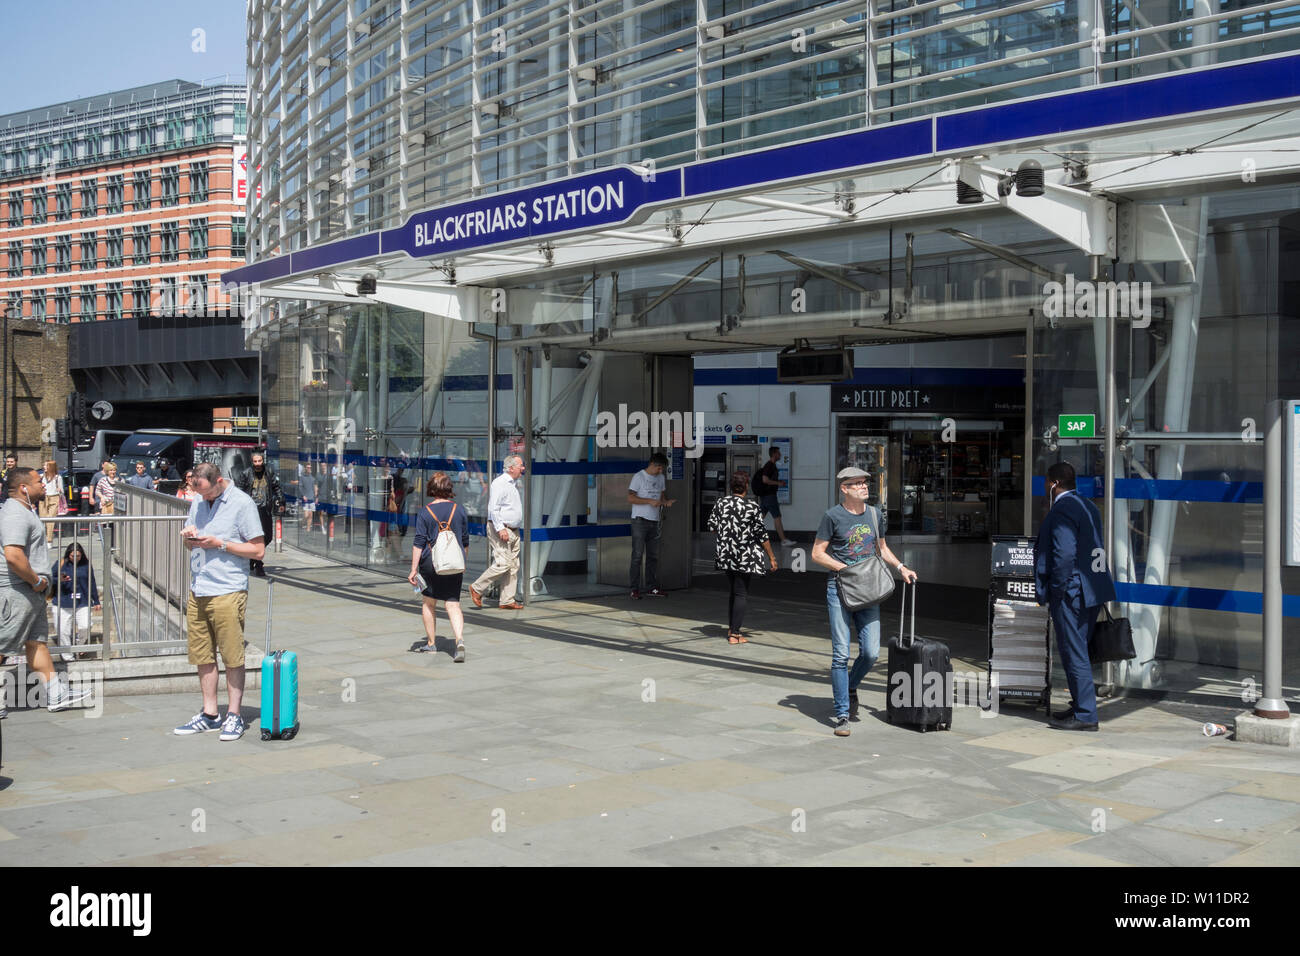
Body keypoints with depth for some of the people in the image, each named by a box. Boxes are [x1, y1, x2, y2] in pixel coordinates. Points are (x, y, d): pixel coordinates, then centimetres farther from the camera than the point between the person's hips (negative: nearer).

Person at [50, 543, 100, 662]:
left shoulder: (86, 565, 8)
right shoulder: (60, 564, 2)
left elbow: (92, 583, 15)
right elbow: (50, 579, 5)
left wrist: (96, 601, 18)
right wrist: (59, 580, -17)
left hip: (82, 603, 1)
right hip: (63, 604, -1)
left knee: (85, 627, -14)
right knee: (63, 631, -1)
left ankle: (79, 644, 18)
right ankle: (68, 657, 14)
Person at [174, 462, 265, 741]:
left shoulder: (242, 503, -5)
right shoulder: (198, 503, 16)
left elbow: (258, 550, -8)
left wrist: (219, 544, -14)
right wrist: (188, 537, 2)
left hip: (227, 592, -7)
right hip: (197, 591, 7)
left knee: (232, 658, -2)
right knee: (202, 656, 9)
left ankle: (234, 716, 7)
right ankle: (209, 714, 18)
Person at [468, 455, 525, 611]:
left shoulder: (514, 483, 17)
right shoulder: (499, 483, -13)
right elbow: (493, 508, -18)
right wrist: (500, 529, -24)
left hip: (514, 530, 9)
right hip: (500, 530, -9)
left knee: (514, 566, 6)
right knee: (502, 564, -13)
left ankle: (507, 600, 9)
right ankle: (477, 589, 2)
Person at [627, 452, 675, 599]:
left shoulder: (660, 478, 15)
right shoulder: (639, 477, -7)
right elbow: (630, 498, -11)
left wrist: (666, 502, -1)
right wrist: (650, 501, -19)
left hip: (654, 521, 7)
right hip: (640, 520, -7)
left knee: (653, 555, 7)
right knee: (637, 555, -6)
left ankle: (652, 587, 12)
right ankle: (635, 589, -3)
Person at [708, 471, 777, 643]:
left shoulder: (721, 503, -2)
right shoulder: (752, 506, -13)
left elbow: (712, 527, 3)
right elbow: (762, 534, -9)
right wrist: (771, 557, 0)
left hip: (725, 555, 5)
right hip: (745, 556, -4)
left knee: (734, 590, 20)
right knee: (741, 593, 3)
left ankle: (731, 628, 24)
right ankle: (735, 634, 2)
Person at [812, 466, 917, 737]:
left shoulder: (874, 514, 12)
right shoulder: (833, 516, -4)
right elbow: (817, 553, -2)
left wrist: (900, 568, 10)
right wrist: (846, 569, -12)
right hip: (839, 588, -5)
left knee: (871, 652, 0)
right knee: (841, 654, -5)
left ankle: (850, 687, 31)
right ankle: (841, 714, 4)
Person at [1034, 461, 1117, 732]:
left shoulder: (1062, 510, -15)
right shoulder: (1089, 507, 15)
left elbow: (1064, 555, -23)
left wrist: (1054, 593, -17)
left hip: (1070, 592, -10)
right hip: (1092, 590, 10)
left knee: (1074, 655, -4)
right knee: (1077, 652, 18)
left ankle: (1085, 715, -1)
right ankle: (1080, 707, 26)